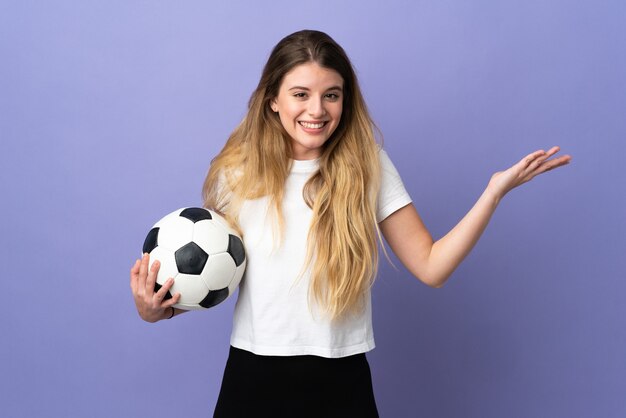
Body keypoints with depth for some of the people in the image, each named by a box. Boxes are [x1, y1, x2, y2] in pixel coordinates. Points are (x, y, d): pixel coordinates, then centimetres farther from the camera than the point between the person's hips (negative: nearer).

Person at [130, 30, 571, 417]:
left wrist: (495, 190, -12)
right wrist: (159, 308, -10)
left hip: (341, 381, 0)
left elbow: (430, 266, -5)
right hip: (253, 377, 1)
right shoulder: (238, 172, -2)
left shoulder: (368, 167, -3)